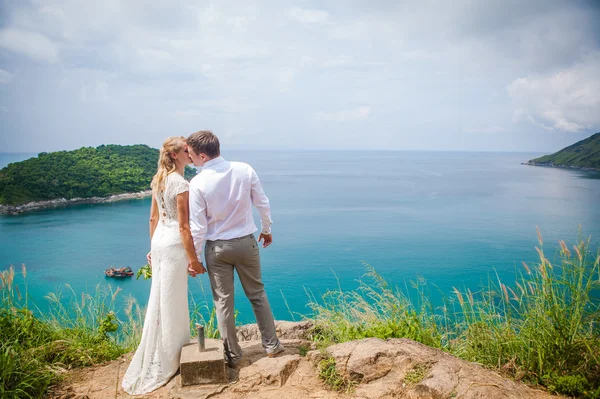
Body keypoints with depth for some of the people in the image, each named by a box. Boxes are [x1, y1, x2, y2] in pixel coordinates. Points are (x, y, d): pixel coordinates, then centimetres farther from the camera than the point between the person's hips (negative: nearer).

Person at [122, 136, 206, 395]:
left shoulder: (159, 180, 9)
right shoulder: (180, 184, -17)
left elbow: (153, 218, 14)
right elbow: (184, 226, -18)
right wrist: (193, 259, -14)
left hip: (159, 240, 9)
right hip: (174, 244, -9)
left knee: (159, 299, 17)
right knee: (172, 302, 3)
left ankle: (154, 358, 32)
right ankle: (167, 361, 17)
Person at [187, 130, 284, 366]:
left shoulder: (198, 183, -16)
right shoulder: (244, 170, -9)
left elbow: (197, 227, -12)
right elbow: (263, 203, 0)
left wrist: (194, 257, 0)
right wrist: (267, 229, 16)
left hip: (217, 248, -2)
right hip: (246, 243, 3)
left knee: (223, 302, 11)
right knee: (257, 294, 18)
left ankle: (232, 356, 22)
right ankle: (272, 345, 26)